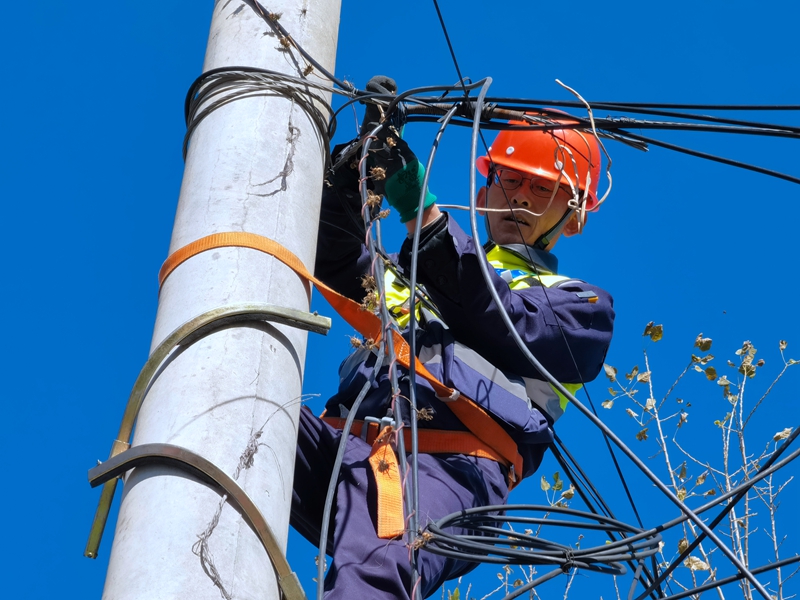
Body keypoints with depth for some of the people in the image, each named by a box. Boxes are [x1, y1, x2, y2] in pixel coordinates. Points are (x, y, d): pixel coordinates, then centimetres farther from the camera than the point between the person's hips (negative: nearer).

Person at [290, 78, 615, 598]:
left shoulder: (582, 305, 23)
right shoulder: (413, 271, 39)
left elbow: (504, 324, 3)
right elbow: (338, 262, 23)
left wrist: (422, 213, -5)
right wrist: (359, 166, 9)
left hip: (447, 462, -5)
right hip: (342, 439, 5)